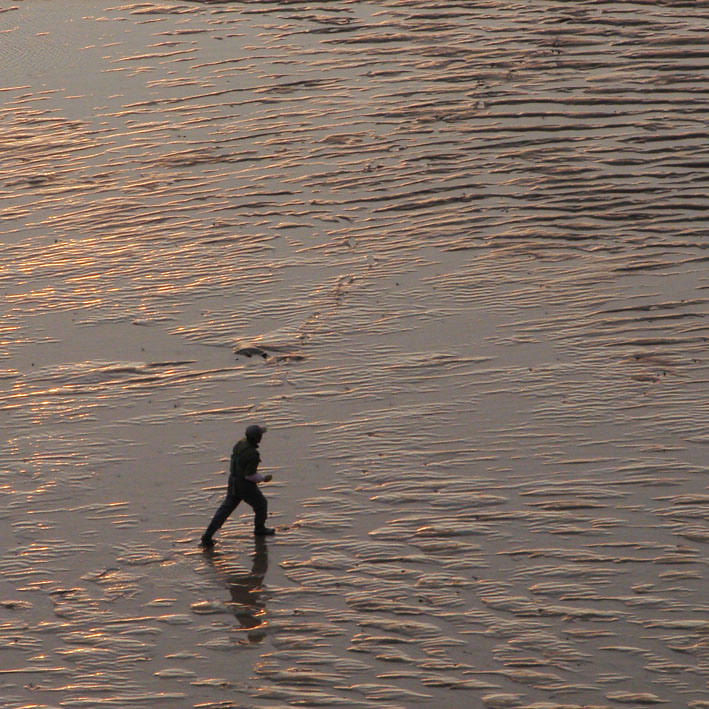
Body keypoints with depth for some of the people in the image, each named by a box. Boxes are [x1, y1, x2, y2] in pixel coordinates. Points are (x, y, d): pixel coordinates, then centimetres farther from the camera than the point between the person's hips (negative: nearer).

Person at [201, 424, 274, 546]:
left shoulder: (240, 444, -2)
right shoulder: (253, 454, -27)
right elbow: (249, 475, -24)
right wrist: (263, 479, -9)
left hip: (233, 480, 7)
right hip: (245, 485, -7)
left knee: (226, 508, 11)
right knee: (261, 504, 19)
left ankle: (208, 535, 5)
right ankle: (259, 529, 39)